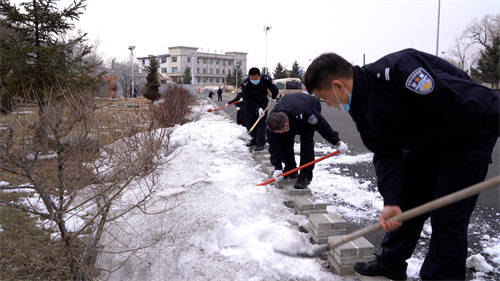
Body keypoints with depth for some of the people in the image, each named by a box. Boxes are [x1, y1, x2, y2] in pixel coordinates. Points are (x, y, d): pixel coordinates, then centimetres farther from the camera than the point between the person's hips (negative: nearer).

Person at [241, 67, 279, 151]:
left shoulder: (266, 79, -26)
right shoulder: (245, 84, -29)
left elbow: (274, 89, -3)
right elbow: (248, 100, -26)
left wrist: (273, 98, 8)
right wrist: (257, 108, -33)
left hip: (262, 102, -1)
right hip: (250, 103, 1)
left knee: (261, 121, -11)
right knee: (249, 120, 3)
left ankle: (260, 143, -10)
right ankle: (255, 139, 20)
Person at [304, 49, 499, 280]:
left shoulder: (394, 71, -33)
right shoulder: (361, 110, -4)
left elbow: (457, 103, -32)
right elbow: (385, 155, -8)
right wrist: (391, 202, -18)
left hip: (472, 133, -8)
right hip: (427, 143, 8)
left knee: (447, 217, -6)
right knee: (405, 202, 12)